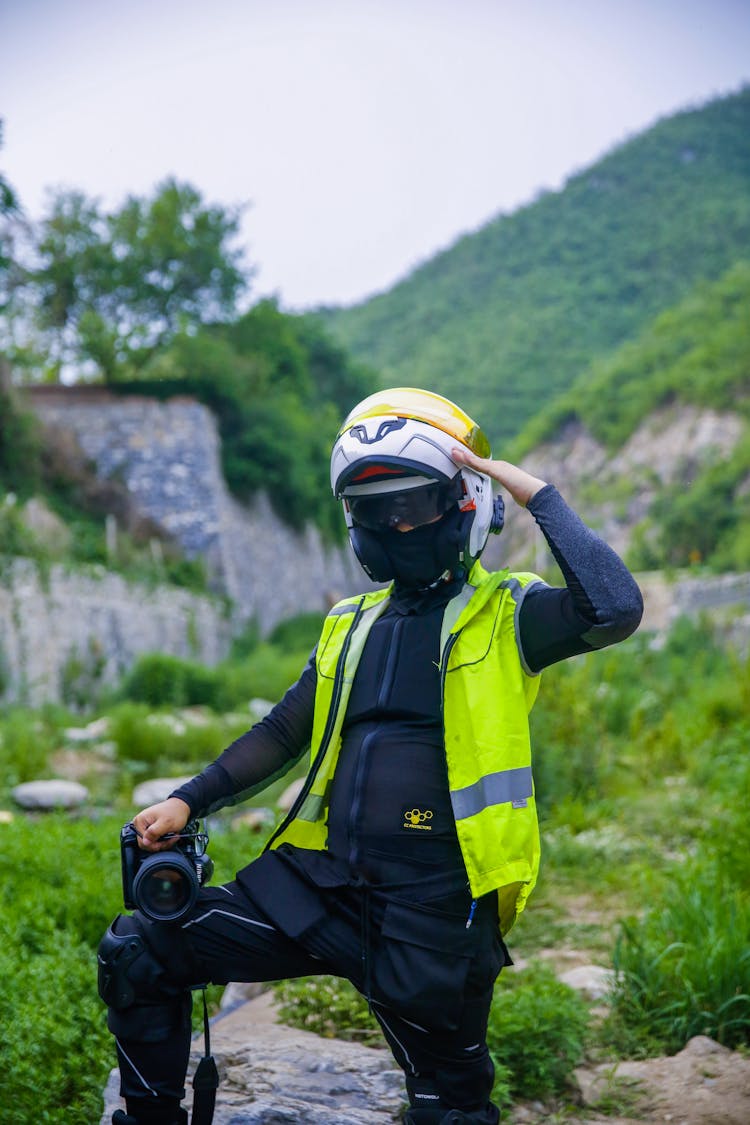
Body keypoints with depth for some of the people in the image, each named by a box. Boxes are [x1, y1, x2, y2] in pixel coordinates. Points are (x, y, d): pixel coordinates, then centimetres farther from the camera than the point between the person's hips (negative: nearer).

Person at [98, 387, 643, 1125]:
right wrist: (189, 801, 11)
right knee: (136, 954, 2)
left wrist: (538, 496, -14)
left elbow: (615, 609, -21)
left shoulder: (507, 614, -1)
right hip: (323, 880, 5)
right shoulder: (350, 622, 15)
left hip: (435, 906, -5)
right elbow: (284, 732, 21)